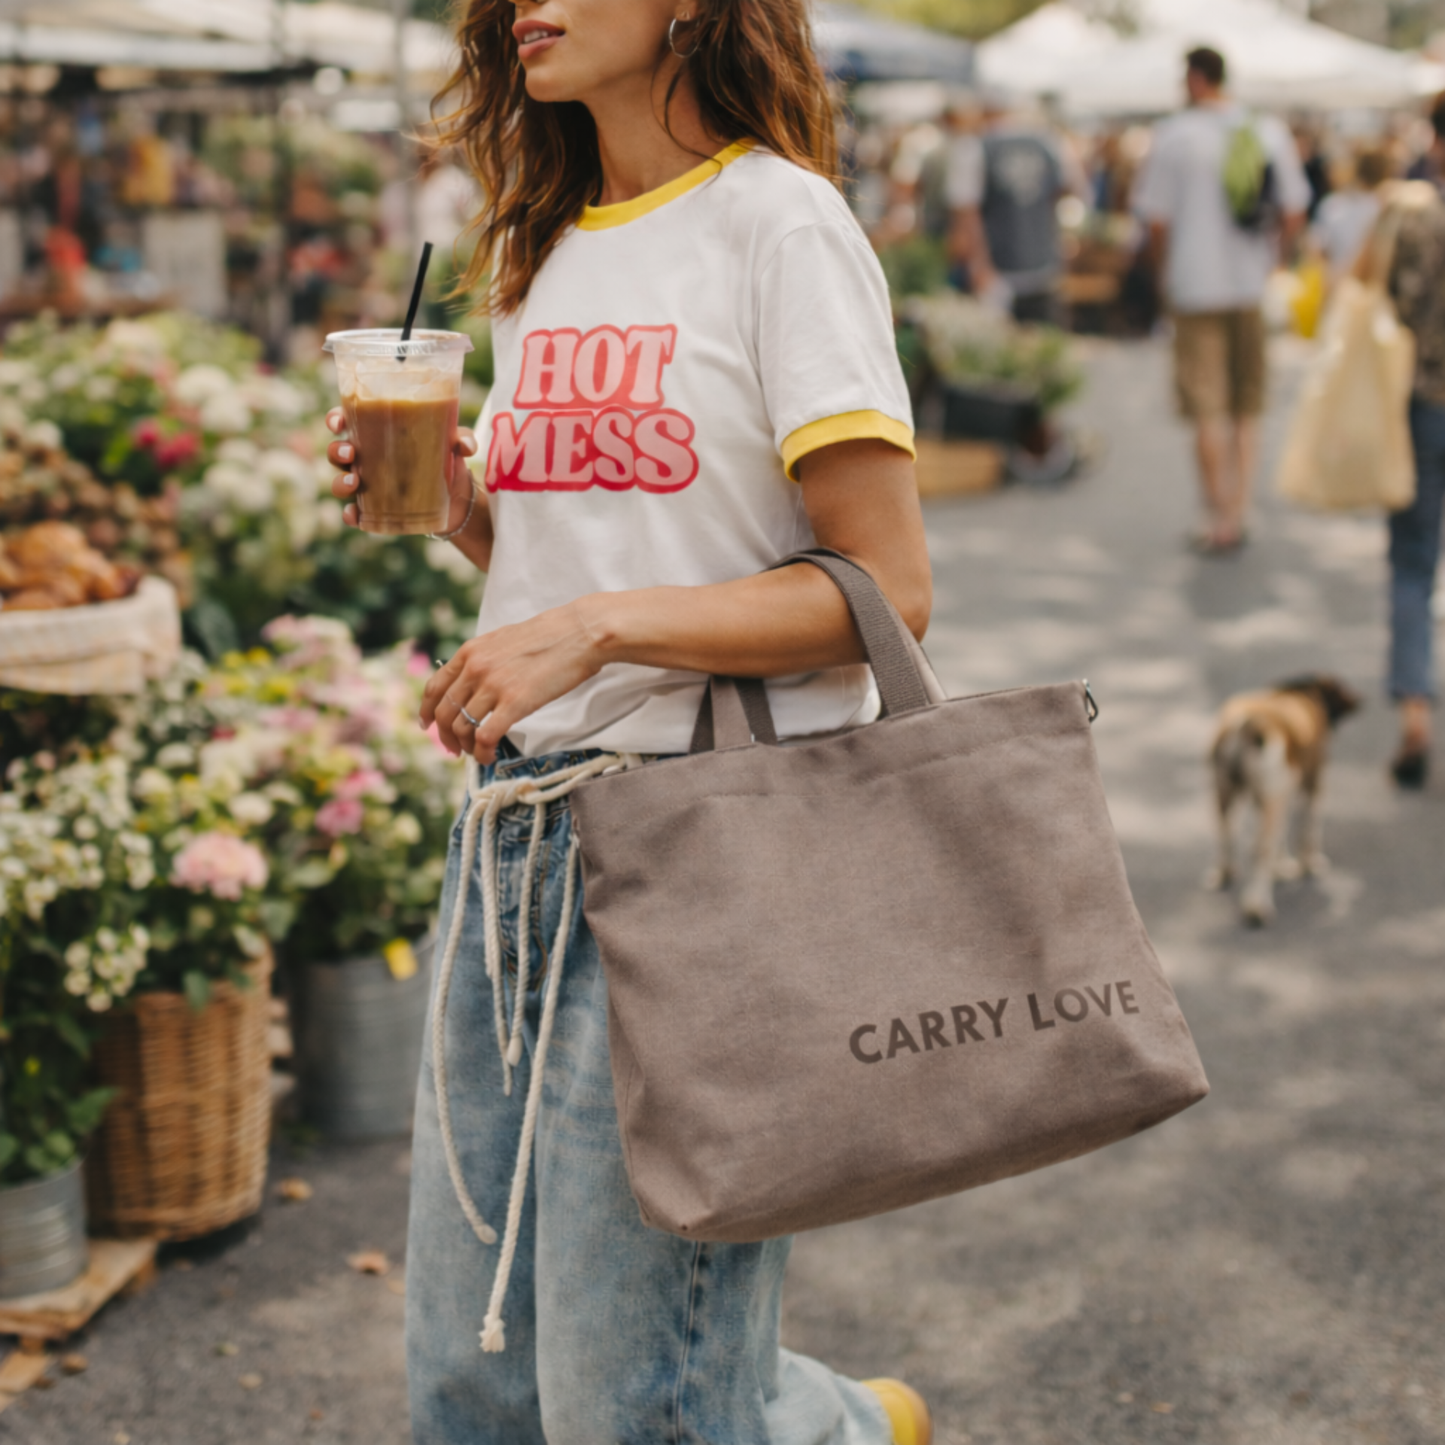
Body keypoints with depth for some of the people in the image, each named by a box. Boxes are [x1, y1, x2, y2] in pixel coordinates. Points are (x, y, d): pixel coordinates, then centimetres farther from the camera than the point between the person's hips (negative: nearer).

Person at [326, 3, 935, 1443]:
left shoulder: (776, 220, -7)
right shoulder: (540, 255, 16)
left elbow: (888, 589, -13)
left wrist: (597, 626, -20)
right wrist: (458, 508, 3)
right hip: (521, 824, 8)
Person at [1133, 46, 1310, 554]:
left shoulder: (1175, 136, -8)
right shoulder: (1270, 132, 3)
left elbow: (1157, 221, -8)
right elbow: (1293, 216, 3)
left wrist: (1165, 274, 8)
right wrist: (1263, 258, 16)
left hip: (1197, 286, -4)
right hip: (1253, 285, 4)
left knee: (1208, 408, 1)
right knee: (1247, 406, 13)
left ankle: (1220, 519, 3)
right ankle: (1238, 512, 15)